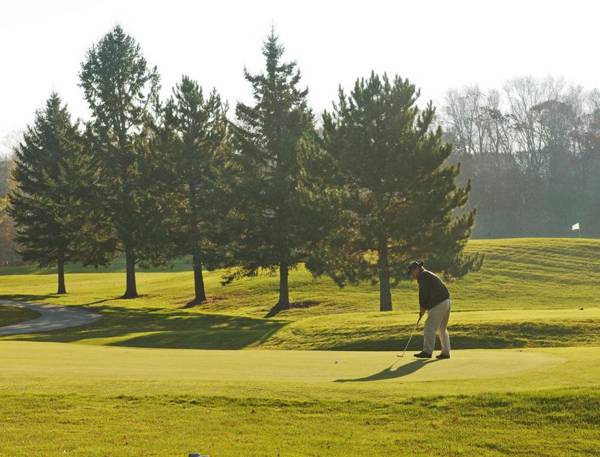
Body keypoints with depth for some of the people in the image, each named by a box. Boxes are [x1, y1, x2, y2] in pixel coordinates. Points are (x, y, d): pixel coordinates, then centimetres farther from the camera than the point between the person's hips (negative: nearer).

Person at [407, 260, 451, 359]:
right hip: (446, 301, 10)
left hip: (438, 304, -10)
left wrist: (422, 308, -3)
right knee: (442, 328, 16)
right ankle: (445, 352, 17)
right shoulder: (429, 275, 24)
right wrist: (424, 308, 14)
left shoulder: (423, 276, -6)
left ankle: (427, 351, -9)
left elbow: (423, 294, -11)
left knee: (429, 328, -8)